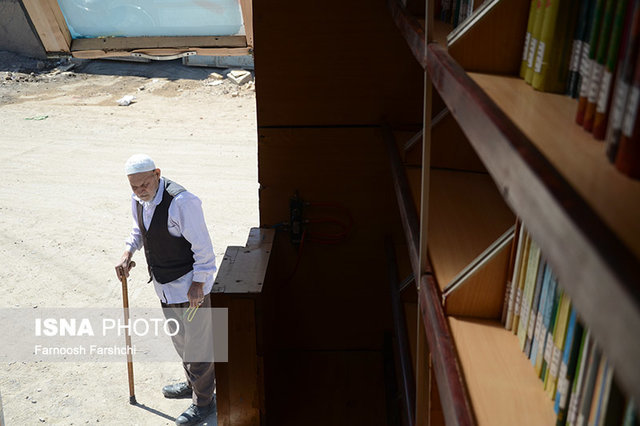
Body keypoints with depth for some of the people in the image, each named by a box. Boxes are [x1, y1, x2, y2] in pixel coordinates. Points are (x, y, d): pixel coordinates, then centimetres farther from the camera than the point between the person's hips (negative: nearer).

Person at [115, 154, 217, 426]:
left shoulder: (181, 202, -27)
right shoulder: (137, 199, -2)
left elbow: (202, 246, -22)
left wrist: (198, 283, -20)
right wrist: (128, 253, 4)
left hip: (189, 285, -8)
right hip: (164, 284, 8)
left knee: (197, 343, 6)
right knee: (179, 339, 25)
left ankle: (204, 401, 25)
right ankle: (192, 384, 48)